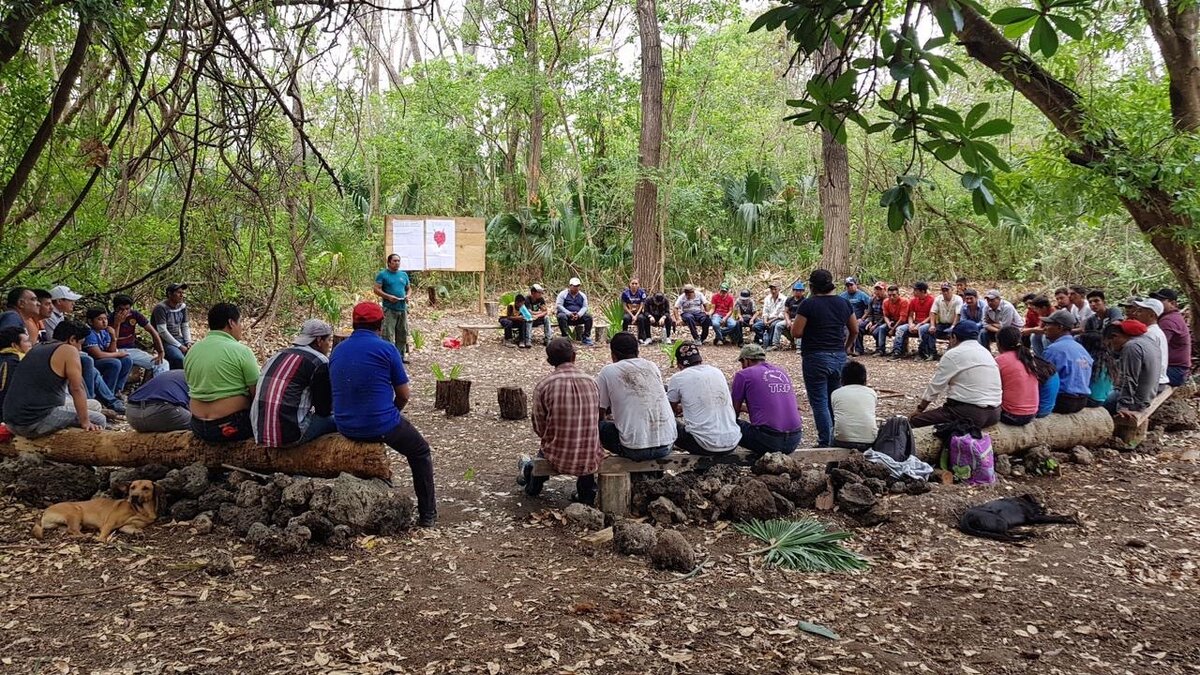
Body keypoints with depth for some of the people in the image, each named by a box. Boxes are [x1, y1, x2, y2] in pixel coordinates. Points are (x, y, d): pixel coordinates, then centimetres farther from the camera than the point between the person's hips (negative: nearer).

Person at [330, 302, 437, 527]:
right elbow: (403, 395, -6)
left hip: (345, 428, 6)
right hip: (381, 424, -6)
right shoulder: (386, 349, -9)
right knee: (421, 453, 18)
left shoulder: (337, 351, 7)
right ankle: (427, 514, 16)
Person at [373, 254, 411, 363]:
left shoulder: (404, 274, 15)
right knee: (388, 334, -8)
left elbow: (408, 288, 22)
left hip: (402, 308, 5)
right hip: (389, 309, -5)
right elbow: (377, 289, -7)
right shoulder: (382, 274, -1)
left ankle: (401, 355, 20)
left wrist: (407, 296, 0)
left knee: (402, 333, 10)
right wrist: (388, 297, -19)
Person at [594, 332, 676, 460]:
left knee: (598, 425, 18)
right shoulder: (652, 367, 12)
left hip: (635, 450, -4)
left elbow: (600, 414, 9)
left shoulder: (608, 371, 1)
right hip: (667, 446, 4)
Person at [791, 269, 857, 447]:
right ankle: (837, 441, 19)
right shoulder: (843, 303, 5)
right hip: (839, 357, 5)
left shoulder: (809, 304, -11)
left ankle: (825, 444, -1)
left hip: (815, 358, -5)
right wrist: (848, 346, 31)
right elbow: (854, 330, 15)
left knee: (819, 402, 0)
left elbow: (796, 332, -12)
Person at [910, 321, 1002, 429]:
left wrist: (920, 409, 12)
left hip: (969, 413, -8)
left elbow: (935, 386, -1)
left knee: (914, 420, -3)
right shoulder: (986, 352, 15)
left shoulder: (953, 354, -6)